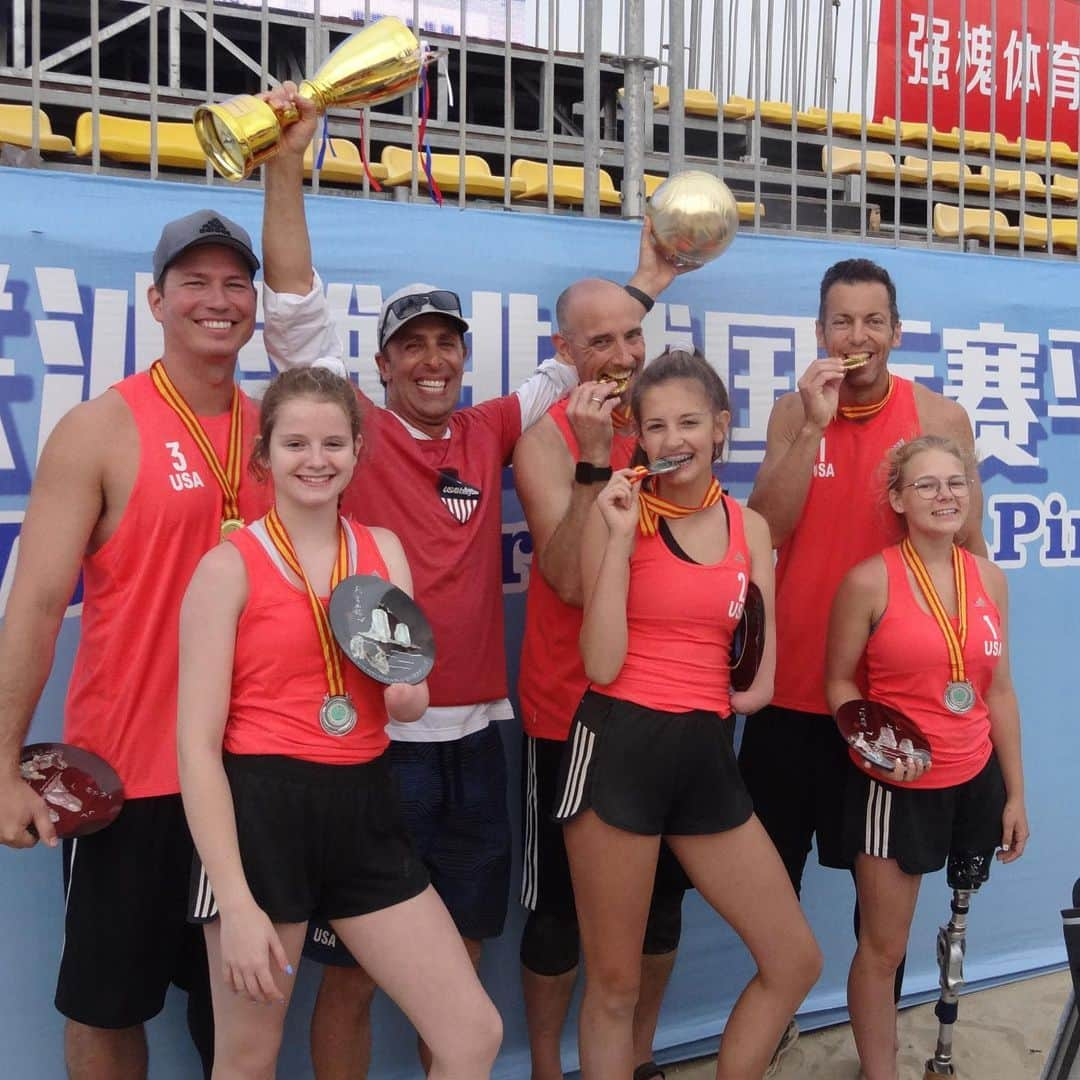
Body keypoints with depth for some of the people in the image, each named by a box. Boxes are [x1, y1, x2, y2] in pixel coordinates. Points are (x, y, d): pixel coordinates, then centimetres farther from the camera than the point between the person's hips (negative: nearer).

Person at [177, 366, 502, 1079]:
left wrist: (407, 689, -14)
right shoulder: (230, 566, -7)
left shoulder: (384, 549, 8)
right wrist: (237, 904, -16)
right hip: (260, 811, -4)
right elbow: (197, 744, -10)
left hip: (366, 807, 5)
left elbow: (412, 706, 11)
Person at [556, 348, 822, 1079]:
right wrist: (620, 537, -17)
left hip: (706, 751, 5)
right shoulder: (618, 514, -6)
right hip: (619, 747, -5)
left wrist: (759, 684, -4)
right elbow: (602, 664, -14)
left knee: (796, 960, 10)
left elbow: (761, 664, 15)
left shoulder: (750, 527, 8)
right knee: (615, 983, 7)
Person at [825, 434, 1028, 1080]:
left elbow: (999, 691, 7)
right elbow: (839, 681, -4)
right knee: (883, 948, 6)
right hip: (895, 786, -4)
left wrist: (1015, 794, 9)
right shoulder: (870, 580, -13)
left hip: (975, 780, 4)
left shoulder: (991, 578, 2)